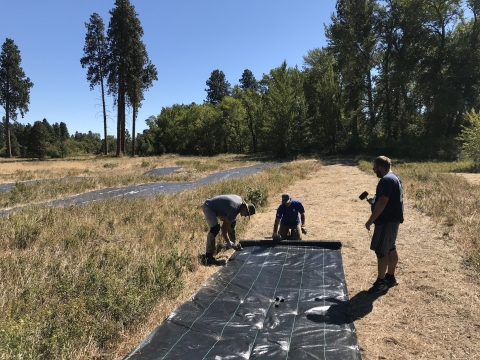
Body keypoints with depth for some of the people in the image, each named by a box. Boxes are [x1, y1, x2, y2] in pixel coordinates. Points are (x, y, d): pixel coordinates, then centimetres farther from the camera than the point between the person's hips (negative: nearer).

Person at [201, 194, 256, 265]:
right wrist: (229, 244, -25)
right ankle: (208, 257, -29)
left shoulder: (240, 199, -5)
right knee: (215, 228, -29)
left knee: (232, 221, 17)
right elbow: (224, 228, -29)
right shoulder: (234, 210, -31)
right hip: (208, 207, -11)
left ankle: (232, 243, 32)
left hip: (216, 207, 11)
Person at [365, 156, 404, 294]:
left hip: (386, 221, -11)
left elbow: (383, 202, -25)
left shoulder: (386, 180, -20)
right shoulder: (394, 177, 14)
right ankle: (391, 277, 27)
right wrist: (373, 201, 12)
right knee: (391, 249, 17)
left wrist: (370, 220, -21)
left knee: (381, 251, -3)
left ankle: (381, 281, 6)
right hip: (392, 219, 11)